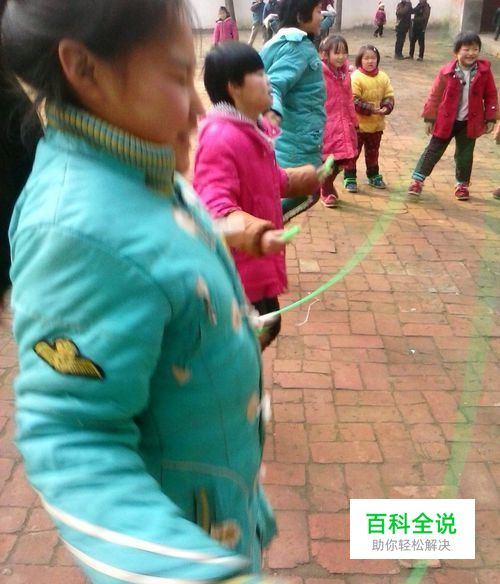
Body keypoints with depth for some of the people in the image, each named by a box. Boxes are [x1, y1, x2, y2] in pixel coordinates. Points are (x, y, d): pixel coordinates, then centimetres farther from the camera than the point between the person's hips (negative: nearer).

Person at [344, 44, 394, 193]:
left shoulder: (383, 77, 3)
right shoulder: (356, 77, -14)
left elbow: (389, 96, 4)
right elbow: (354, 101, -20)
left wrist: (386, 107, -17)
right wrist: (371, 109, -24)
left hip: (377, 124, 5)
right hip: (358, 123, -5)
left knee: (373, 152, 19)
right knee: (353, 152, 3)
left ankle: (373, 176, 33)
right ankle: (349, 178, 12)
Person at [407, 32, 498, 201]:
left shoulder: (484, 71, -7)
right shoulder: (447, 71, -13)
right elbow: (435, 95, -6)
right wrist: (429, 118, -5)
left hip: (470, 123, 2)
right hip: (446, 121, -2)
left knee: (464, 155, 14)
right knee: (433, 150, 5)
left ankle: (462, 184, 30)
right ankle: (418, 179, 14)